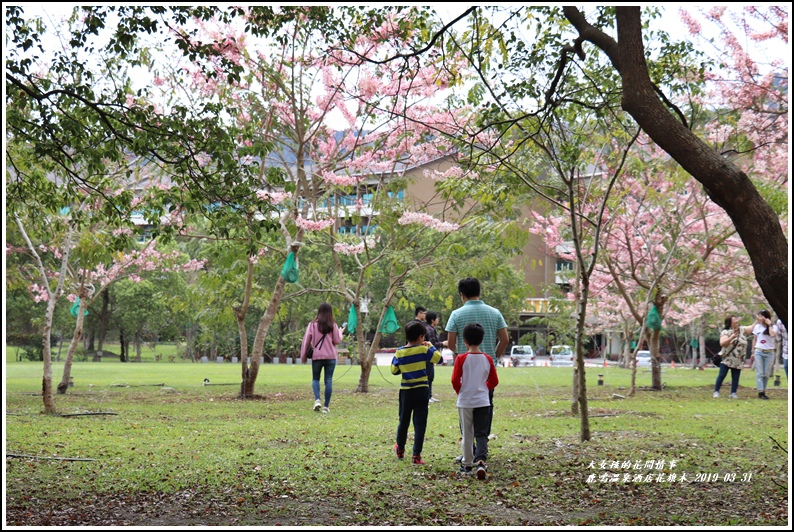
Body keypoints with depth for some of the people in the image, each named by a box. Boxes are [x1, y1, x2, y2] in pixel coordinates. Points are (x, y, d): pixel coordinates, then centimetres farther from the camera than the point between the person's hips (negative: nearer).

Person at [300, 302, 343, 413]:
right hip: (331, 356, 0)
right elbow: (337, 341, -1)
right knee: (329, 380, 4)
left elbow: (306, 341, -1)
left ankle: (317, 399, -10)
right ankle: (326, 406, 1)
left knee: (315, 379, 13)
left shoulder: (313, 324, -1)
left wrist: (303, 355, 7)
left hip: (316, 356, 0)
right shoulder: (333, 325, -1)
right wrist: (340, 332, 18)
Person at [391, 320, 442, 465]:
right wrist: (431, 346, 4)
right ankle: (416, 455, -3)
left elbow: (394, 370, 4)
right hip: (421, 391, -3)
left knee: (403, 420, 19)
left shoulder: (399, 352, -2)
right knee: (420, 423, 0)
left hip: (405, 391, 3)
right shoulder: (423, 350, -11)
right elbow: (439, 358, -8)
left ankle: (400, 449, 37)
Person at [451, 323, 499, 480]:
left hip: (465, 402, -1)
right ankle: (480, 460, -18)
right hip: (483, 402, 1)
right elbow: (494, 381, 4)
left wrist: (460, 392, 9)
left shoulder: (461, 359, -9)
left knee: (467, 435, 9)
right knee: (481, 433, 3)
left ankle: (467, 464, 18)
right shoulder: (487, 359, -1)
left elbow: (455, 380, -11)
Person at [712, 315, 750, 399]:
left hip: (738, 360, 4)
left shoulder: (742, 330, 10)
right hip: (727, 359, -4)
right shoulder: (725, 332, -5)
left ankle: (733, 393, 8)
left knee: (735, 377, 3)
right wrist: (731, 338, -28)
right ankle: (716, 391, 3)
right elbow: (722, 343, -17)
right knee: (721, 375, -3)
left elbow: (752, 328, 7)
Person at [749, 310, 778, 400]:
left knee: (766, 374, 1)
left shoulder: (773, 327, 0)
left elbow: (772, 335, -22)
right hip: (758, 352, 1)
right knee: (760, 373, -7)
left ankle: (763, 391, 7)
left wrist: (769, 325, -13)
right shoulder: (757, 327, 8)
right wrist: (753, 352, 11)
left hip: (769, 353, -1)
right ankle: (761, 392, -12)